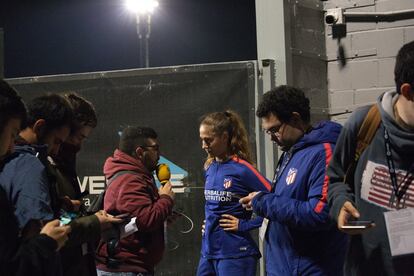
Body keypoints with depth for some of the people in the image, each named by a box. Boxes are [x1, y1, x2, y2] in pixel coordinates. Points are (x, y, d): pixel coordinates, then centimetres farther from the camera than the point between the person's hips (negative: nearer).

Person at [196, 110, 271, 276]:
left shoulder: (242, 169, -12)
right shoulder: (209, 168, 9)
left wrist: (245, 225, -14)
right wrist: (209, 224, 8)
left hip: (235, 254, -7)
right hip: (208, 250, 7)